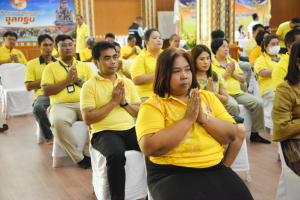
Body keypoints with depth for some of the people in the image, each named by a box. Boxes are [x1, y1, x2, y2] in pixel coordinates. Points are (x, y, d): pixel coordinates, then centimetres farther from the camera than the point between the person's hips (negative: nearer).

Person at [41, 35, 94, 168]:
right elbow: (46, 91, 3)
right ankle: (78, 158, -21)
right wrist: (67, 81, -3)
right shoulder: (51, 67, 15)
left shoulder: (85, 66, 21)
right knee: (58, 121, -37)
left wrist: (78, 81, -2)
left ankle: (88, 154, -15)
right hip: (61, 105, -1)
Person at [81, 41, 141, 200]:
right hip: (104, 132, -4)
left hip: (130, 130, 4)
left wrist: (124, 102, -5)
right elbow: (88, 118, -9)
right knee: (116, 155, -36)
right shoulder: (90, 85, 1)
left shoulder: (127, 83, 14)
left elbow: (140, 112, 13)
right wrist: (113, 101, -9)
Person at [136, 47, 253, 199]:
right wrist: (188, 119, -14)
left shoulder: (207, 97, 13)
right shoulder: (153, 105, -3)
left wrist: (204, 118, -10)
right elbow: (150, 148, -18)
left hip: (215, 169, 4)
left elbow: (231, 135, 6)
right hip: (171, 174, -4)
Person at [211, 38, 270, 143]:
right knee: (233, 105, -38)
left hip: (238, 92, 6)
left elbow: (243, 79, 19)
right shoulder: (211, 64, 1)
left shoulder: (233, 62, 21)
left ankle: (255, 134, -3)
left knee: (259, 103, -13)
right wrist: (227, 72, -8)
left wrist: (233, 73, 1)